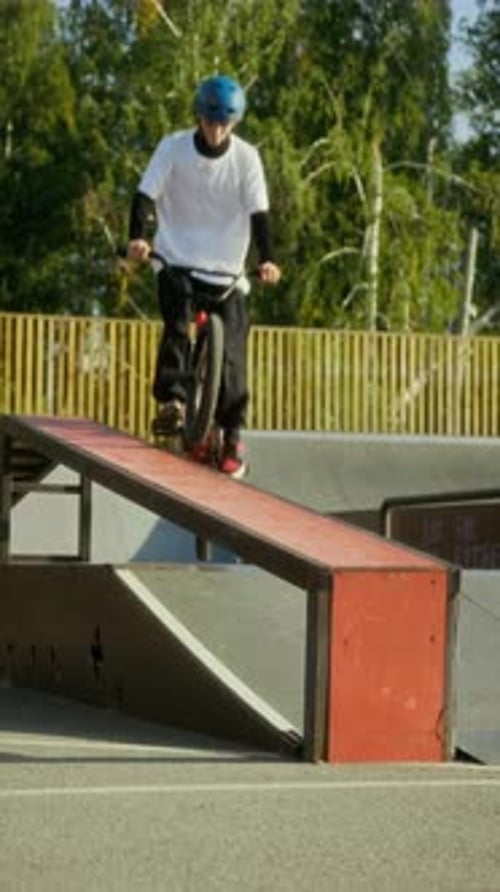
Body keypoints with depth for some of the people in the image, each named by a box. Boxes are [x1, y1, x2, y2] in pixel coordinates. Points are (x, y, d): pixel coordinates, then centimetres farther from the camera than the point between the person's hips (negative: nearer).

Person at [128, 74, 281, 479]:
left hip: (226, 267, 0)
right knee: (176, 326, -27)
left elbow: (258, 212, -11)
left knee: (231, 350, -5)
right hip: (178, 260, 0)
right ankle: (172, 399, -19)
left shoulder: (246, 157, -6)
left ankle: (232, 434, 5)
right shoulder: (173, 148, -7)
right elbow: (146, 195, -12)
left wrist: (267, 259, -26)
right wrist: (137, 237, -30)